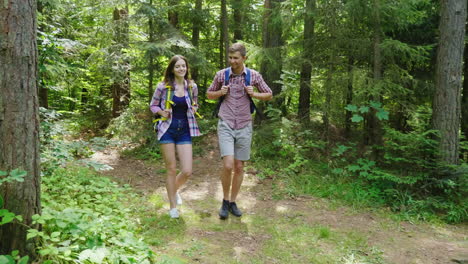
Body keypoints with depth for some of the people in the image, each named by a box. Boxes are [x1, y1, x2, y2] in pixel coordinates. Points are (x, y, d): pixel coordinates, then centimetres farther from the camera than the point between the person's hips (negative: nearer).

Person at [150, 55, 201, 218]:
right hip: (168, 130, -2)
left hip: (185, 131, 3)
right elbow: (153, 105, 6)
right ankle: (173, 207, 23)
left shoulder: (192, 86, 3)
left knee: (187, 172, -2)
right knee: (171, 170, 4)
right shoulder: (163, 87, -5)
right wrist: (162, 112, -13)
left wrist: (194, 109, -3)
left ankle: (175, 189, 34)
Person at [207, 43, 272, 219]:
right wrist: (220, 93, -8)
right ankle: (225, 201, 8)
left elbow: (269, 95, 10)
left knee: (239, 167, 7)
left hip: (244, 127, 1)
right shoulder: (221, 74, 0)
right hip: (225, 126, -1)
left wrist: (254, 94, -9)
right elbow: (209, 94, 13)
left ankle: (232, 202, 25)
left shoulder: (254, 75, 0)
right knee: (228, 165, -15)